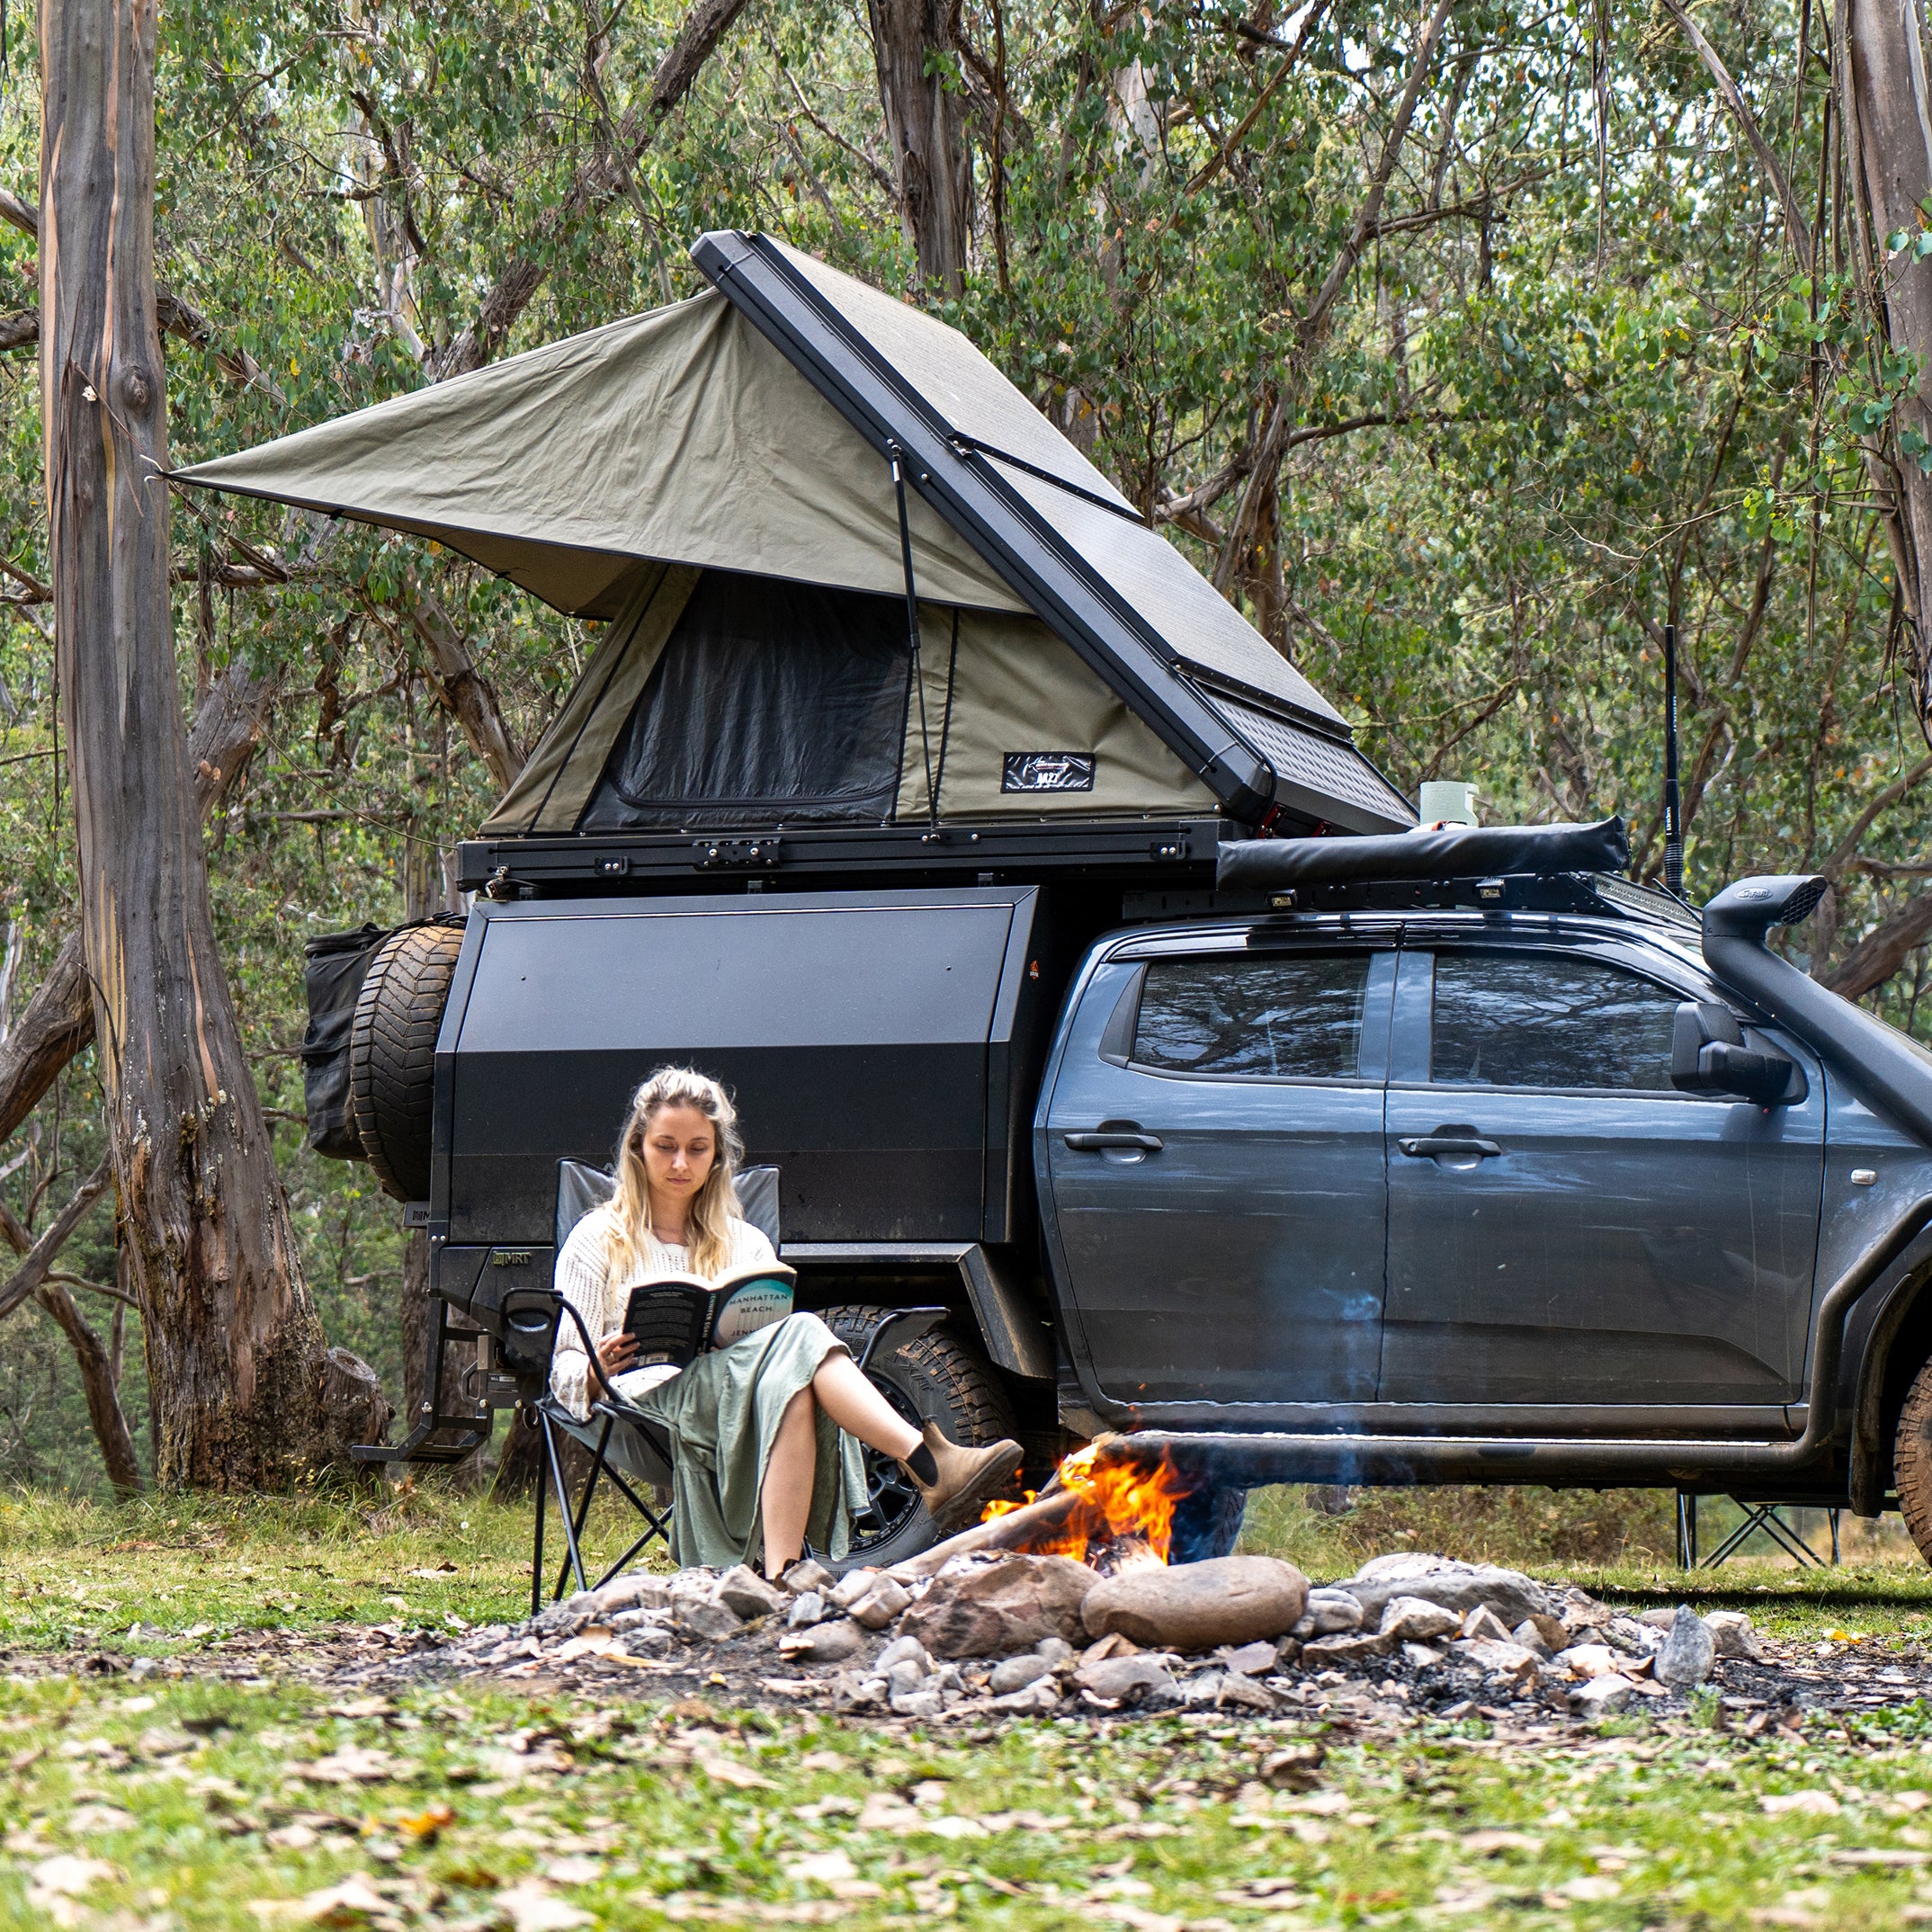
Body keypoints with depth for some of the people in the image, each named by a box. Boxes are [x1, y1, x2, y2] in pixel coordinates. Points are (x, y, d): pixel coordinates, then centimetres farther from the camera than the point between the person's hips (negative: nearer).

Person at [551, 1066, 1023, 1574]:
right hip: (651, 1399, -3)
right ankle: (931, 1468, -53)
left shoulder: (746, 1245, 28)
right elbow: (564, 1370, 12)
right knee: (799, 1336, -32)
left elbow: (772, 1342, 17)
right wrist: (599, 1369, -12)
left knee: (791, 1381, -38)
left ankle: (781, 1572, -56)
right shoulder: (597, 1240, 19)